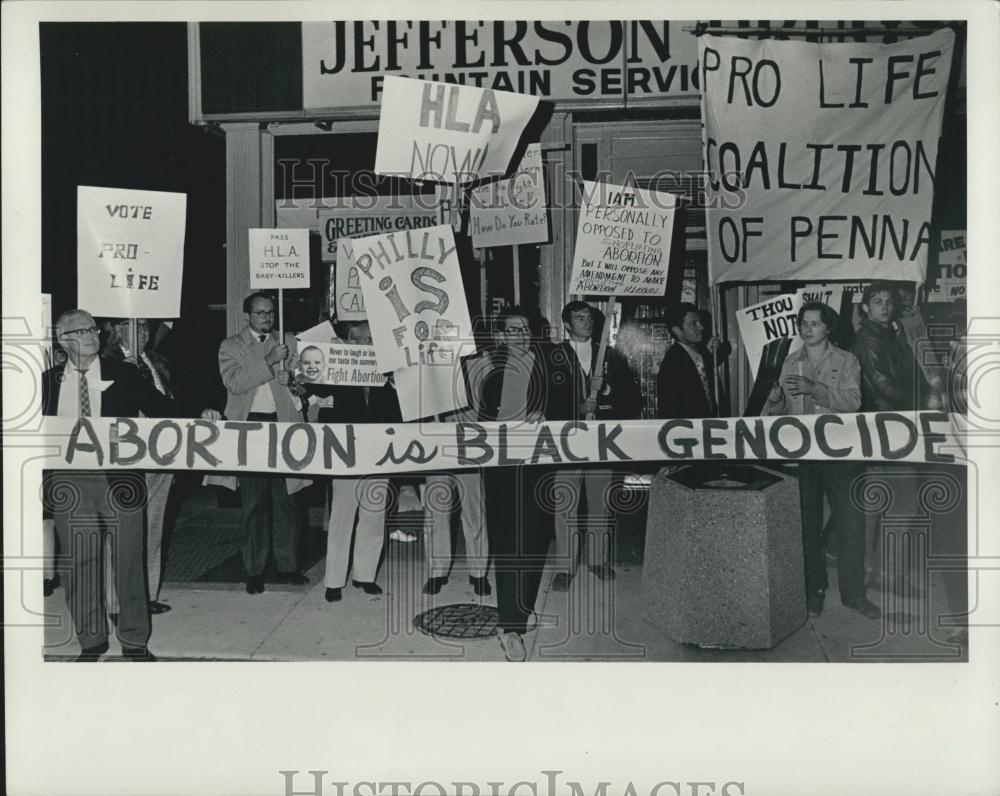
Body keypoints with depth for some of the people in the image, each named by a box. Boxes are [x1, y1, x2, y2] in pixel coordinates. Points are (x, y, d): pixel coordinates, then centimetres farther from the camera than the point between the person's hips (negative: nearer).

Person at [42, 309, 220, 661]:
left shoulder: (124, 374, 5)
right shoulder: (49, 381, 8)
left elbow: (159, 406, 2)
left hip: (119, 481, -1)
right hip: (69, 484, 1)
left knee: (129, 560, 5)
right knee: (80, 565, 8)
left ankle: (134, 641, 19)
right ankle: (91, 641, 24)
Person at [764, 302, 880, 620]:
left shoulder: (845, 361, 2)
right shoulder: (790, 362, 11)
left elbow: (852, 401, -14)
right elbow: (777, 408, 8)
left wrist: (814, 388, -27)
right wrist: (774, 400, -16)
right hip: (800, 454, 2)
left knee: (851, 525, -1)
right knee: (807, 527, 9)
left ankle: (853, 593, 13)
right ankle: (814, 591, 22)